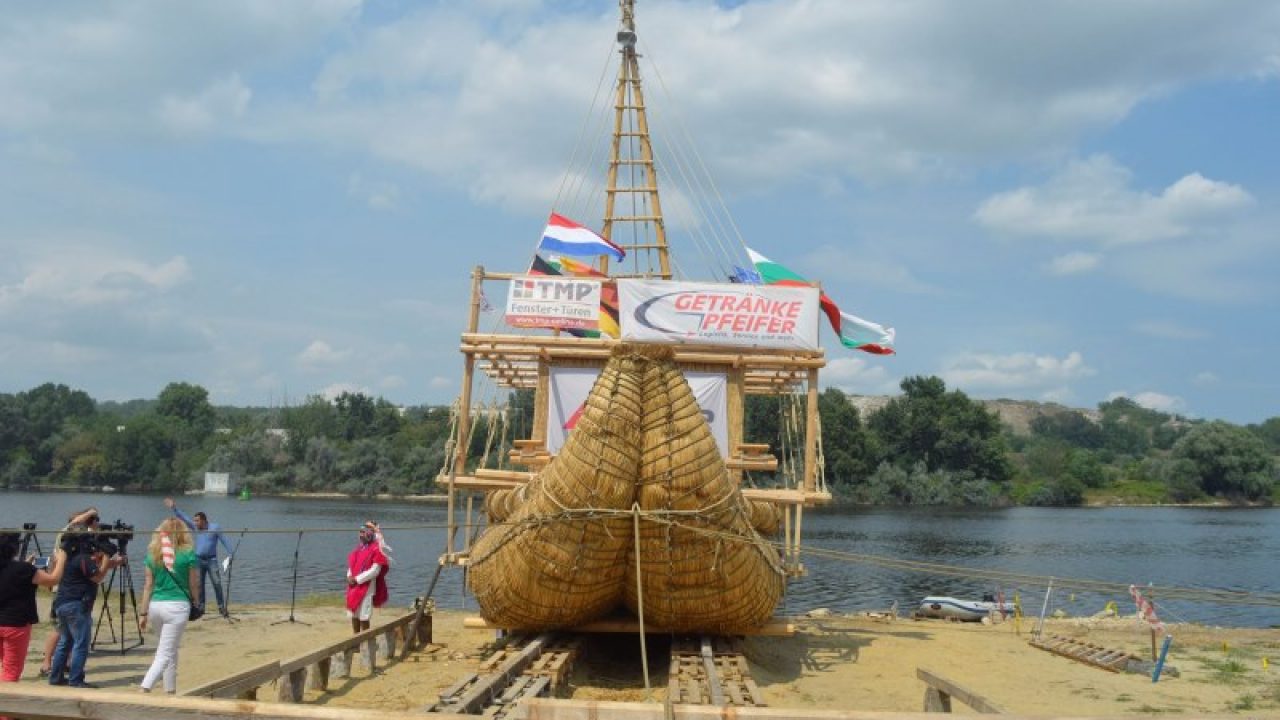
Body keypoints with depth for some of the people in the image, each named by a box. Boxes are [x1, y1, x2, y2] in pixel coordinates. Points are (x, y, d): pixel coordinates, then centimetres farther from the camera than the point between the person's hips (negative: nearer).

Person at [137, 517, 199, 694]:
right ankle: (145, 688, -18)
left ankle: (171, 690, 23)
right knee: (166, 653, -3)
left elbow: (148, 585, 6)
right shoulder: (188, 554, -4)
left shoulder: (152, 555, 5)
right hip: (177, 605, -5)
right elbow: (192, 585, 2)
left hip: (155, 605, 5)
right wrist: (197, 602, 20)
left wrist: (144, 613, 10)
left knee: (170, 649, 20)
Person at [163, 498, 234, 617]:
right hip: (199, 560, 4)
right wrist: (174, 508, -4)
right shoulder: (195, 527, 5)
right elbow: (183, 517, 4)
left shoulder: (215, 527, -5)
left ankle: (221, 607, -4)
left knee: (217, 583, -9)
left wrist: (230, 553, -13)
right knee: (199, 585, 5)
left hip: (211, 560, -4)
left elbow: (224, 540, -7)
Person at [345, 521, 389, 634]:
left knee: (363, 617, -6)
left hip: (366, 587, -8)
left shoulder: (376, 549, -12)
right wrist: (350, 577, -2)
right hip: (353, 586, 8)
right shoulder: (358, 547, 11)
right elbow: (351, 564, 18)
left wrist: (357, 579, -16)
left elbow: (375, 570, -16)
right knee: (353, 616, 11)